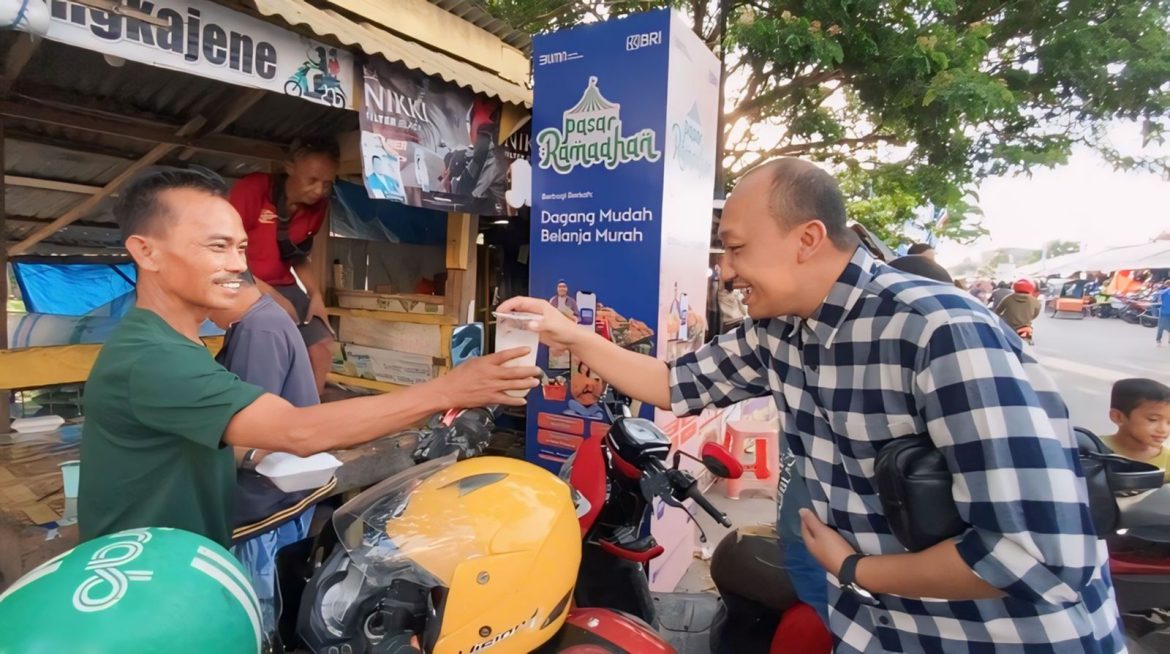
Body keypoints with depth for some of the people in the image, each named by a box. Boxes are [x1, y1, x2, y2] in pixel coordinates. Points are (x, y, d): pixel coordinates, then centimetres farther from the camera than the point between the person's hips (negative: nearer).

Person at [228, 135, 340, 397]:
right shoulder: (252, 188, -20)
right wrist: (269, 295, -23)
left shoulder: (318, 206, -1)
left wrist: (316, 295, -2)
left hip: (282, 286, 6)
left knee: (322, 345, -3)